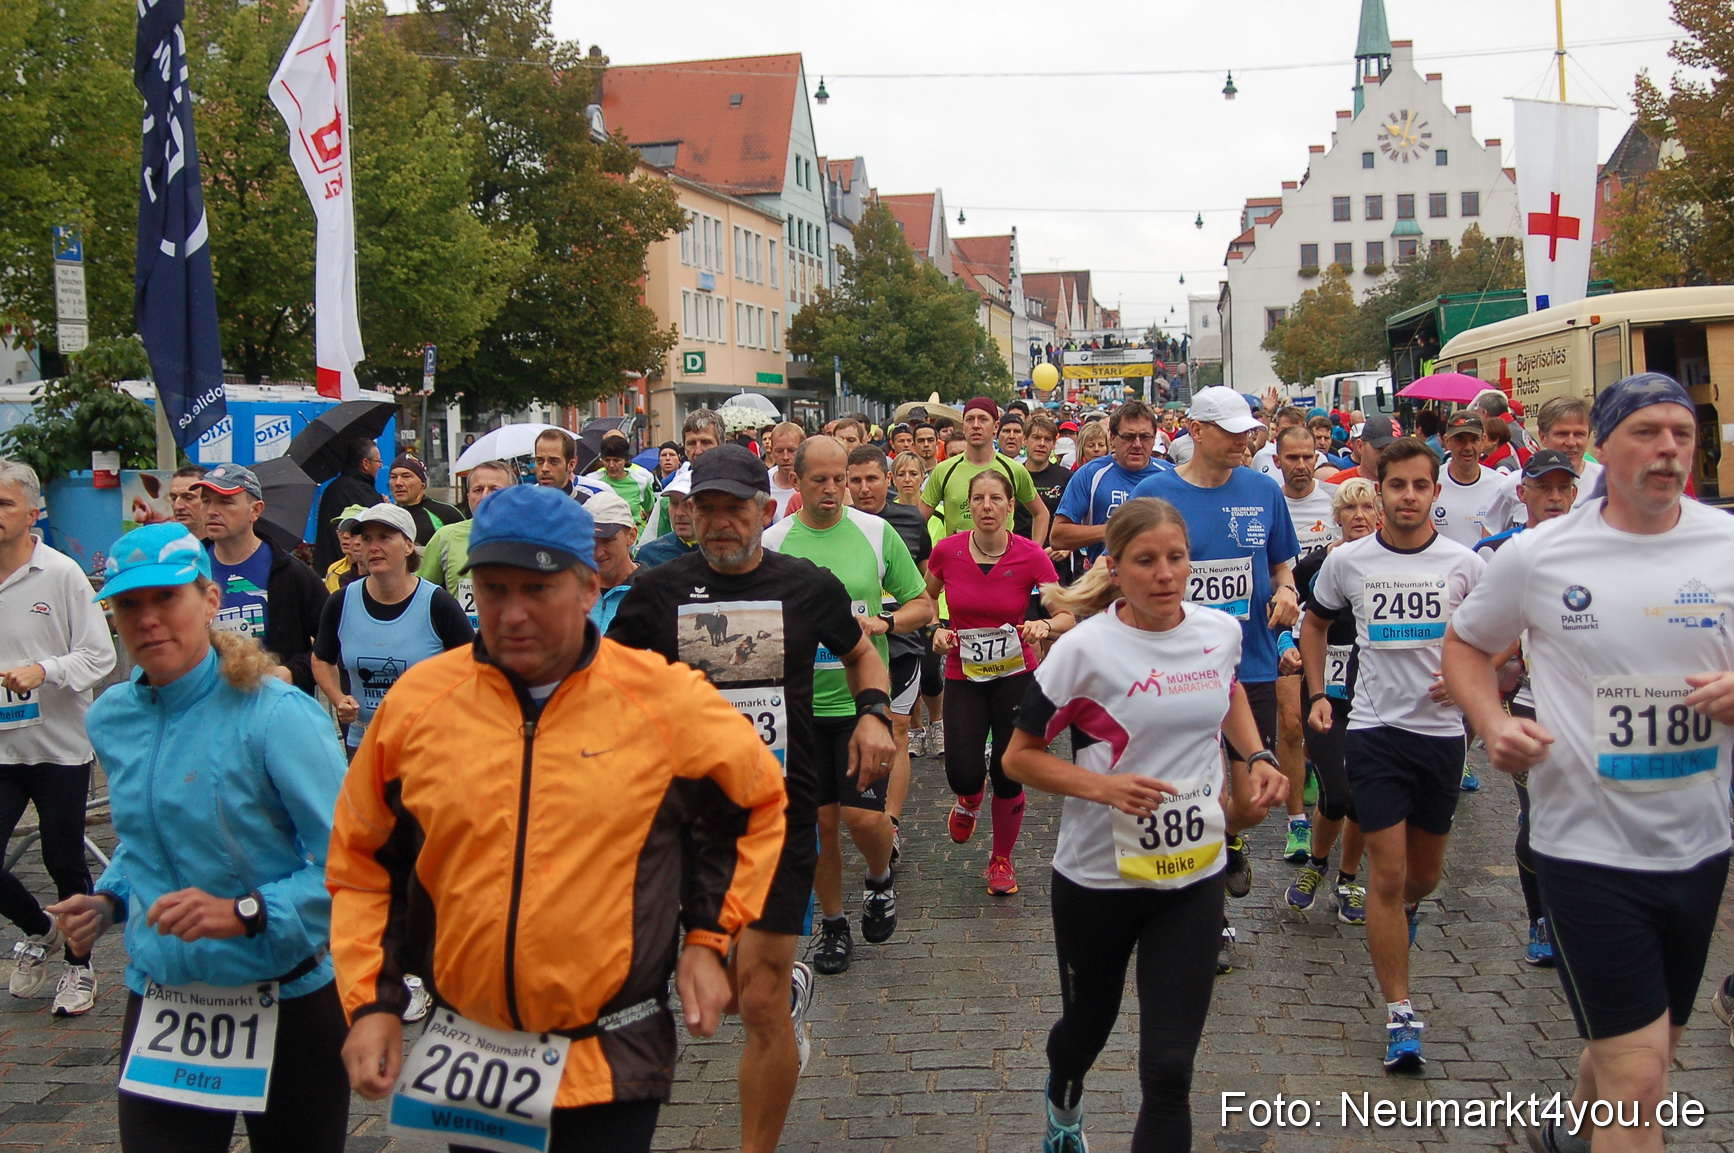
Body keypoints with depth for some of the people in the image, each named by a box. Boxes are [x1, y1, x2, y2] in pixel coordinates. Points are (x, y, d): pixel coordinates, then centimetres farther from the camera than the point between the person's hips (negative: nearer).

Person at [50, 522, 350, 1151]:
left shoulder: (278, 715, -17)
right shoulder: (111, 719, 4)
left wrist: (246, 912, -29)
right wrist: (109, 899, 4)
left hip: (286, 1005, -4)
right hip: (158, 1007, 5)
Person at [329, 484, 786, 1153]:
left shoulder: (667, 701, -8)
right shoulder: (416, 702, -3)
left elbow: (760, 803, 7)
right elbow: (361, 860, 8)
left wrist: (709, 937, 1)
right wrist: (371, 1001, 2)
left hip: (612, 1064, -3)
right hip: (463, 1059, 3)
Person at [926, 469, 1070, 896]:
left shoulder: (1031, 556, -12)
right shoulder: (947, 551, -8)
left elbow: (1067, 615, -9)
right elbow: (925, 598, 12)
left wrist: (1046, 626, -30)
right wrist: (937, 630, -6)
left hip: (1015, 674, -1)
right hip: (963, 674, 1)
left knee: (1008, 776, 1)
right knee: (962, 773, -13)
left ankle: (1002, 860, 28)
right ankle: (969, 799, 28)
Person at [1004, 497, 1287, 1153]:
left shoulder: (1221, 631, -3)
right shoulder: (1086, 649, -16)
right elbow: (1019, 757, -9)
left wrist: (1257, 757, 5)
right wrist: (1103, 786, -24)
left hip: (1194, 875, 2)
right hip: (1098, 875, -2)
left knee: (1169, 1069, -5)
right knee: (1087, 1027, 22)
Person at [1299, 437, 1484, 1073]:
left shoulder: (1465, 564, -2)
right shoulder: (1348, 561, -3)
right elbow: (1315, 623, 15)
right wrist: (1317, 694, 6)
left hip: (1441, 730, 2)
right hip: (1375, 730, -2)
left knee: (1425, 870, 17)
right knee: (1388, 872, -7)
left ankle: (1406, 910, 54)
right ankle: (1399, 1013, 1)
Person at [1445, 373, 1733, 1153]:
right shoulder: (1537, 555, -7)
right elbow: (1464, 643, 7)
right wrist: (1493, 724, -11)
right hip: (1589, 846, -4)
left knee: (1640, 1055, 23)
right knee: (1638, 1075, -7)